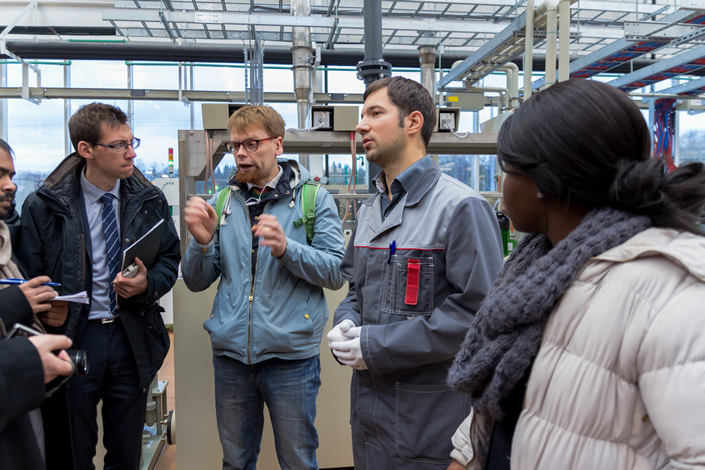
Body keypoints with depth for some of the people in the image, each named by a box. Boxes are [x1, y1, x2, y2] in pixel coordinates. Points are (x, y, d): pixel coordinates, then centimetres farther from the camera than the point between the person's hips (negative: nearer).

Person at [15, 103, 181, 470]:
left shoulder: (149, 200, 2)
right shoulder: (44, 206, -6)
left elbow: (170, 258, 6)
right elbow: (29, 278, -3)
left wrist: (148, 284, -14)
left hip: (132, 339, 2)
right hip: (72, 339, -2)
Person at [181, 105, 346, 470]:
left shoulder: (314, 198, -2)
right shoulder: (222, 203, 7)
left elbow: (337, 273, -8)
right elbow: (196, 282, 7)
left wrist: (287, 249, -23)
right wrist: (202, 242, -12)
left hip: (290, 353, -3)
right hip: (230, 352, 4)